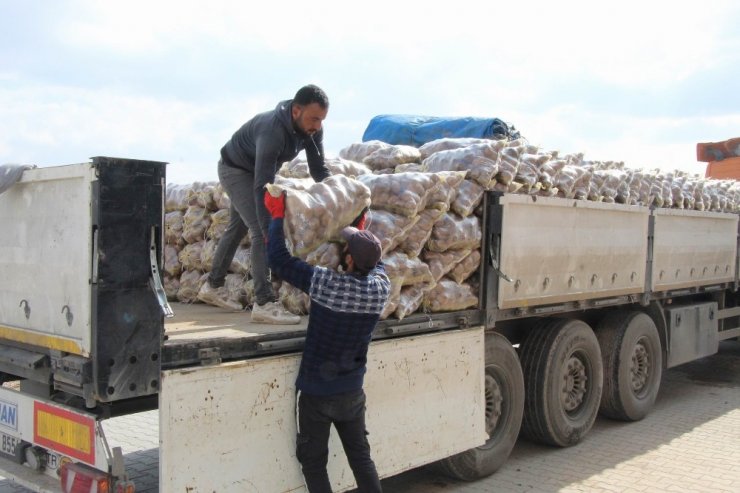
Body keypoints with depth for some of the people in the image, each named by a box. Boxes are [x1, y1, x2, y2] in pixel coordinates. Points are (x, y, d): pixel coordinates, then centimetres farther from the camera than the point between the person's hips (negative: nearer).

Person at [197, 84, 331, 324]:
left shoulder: (312, 129, -17)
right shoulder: (273, 130, -40)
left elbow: (319, 170, -8)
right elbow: (262, 186, -42)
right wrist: (268, 230, -45)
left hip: (254, 171, 9)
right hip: (234, 170, -9)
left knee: (237, 228, 17)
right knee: (261, 231, -19)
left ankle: (213, 286, 32)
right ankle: (264, 303, -19)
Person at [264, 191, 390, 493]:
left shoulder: (328, 285, -25)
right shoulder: (381, 288, -10)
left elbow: (279, 260, -19)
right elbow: (374, 262, 15)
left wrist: (277, 214, -8)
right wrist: (361, 228, 25)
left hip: (316, 393, -4)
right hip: (353, 393, 5)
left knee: (313, 462, 10)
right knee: (361, 457, 19)